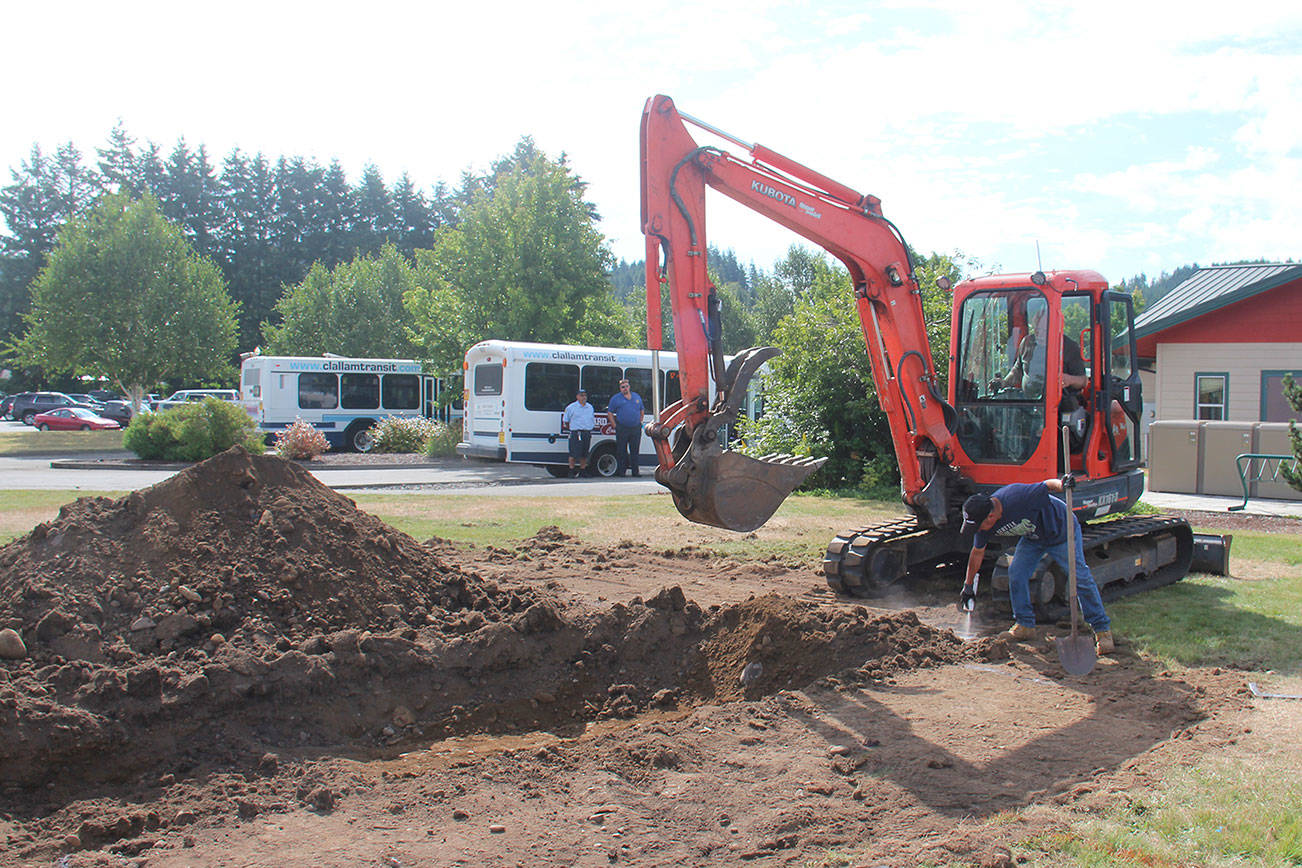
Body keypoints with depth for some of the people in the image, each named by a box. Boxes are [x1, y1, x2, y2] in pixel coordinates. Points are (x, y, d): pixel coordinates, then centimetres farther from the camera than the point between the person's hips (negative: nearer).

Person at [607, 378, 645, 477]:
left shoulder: (637, 397, 13)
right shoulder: (616, 399, 3)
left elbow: (642, 410, 23)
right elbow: (610, 412, 6)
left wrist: (640, 422, 13)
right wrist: (615, 425, -2)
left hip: (636, 428, 3)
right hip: (622, 429, -2)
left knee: (635, 450, 4)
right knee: (621, 451, 0)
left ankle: (635, 471, 10)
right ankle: (621, 471, 6)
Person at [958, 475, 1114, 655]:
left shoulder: (1018, 498, -40)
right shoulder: (983, 519, -17)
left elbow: (1048, 485, -28)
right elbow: (977, 552, -2)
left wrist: (1062, 484, -53)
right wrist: (967, 585, 5)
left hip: (1061, 530, -6)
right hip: (1033, 537, 6)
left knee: (1079, 577, -8)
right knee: (1016, 573, -8)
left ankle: (1102, 629, 4)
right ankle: (1025, 625, 8)